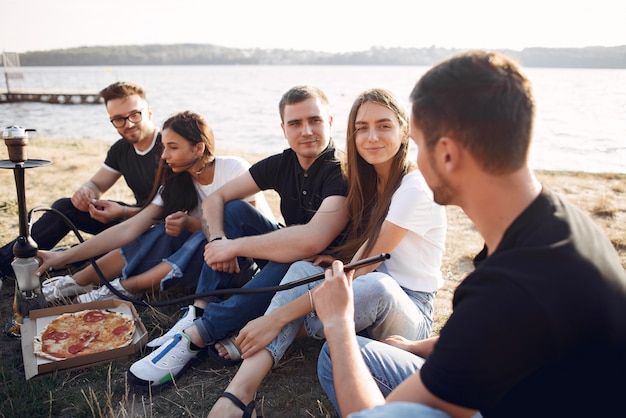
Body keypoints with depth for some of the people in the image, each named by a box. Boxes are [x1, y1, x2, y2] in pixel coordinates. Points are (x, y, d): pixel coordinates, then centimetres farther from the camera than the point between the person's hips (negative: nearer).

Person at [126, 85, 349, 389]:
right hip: (286, 255, 6)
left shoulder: (342, 172, -23)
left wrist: (235, 246, -31)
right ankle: (197, 314, -19)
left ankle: (194, 337, -29)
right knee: (234, 211, -10)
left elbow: (313, 241, -39)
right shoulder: (281, 164, -3)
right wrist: (217, 240, -23)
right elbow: (215, 199, -1)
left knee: (295, 261, -38)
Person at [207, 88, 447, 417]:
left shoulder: (415, 189, -17)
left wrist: (280, 316, -29)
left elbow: (359, 269, -25)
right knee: (303, 269, -21)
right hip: (362, 302, 6)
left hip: (409, 312, -6)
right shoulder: (367, 182, 7)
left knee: (375, 284, -38)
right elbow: (354, 257, 8)